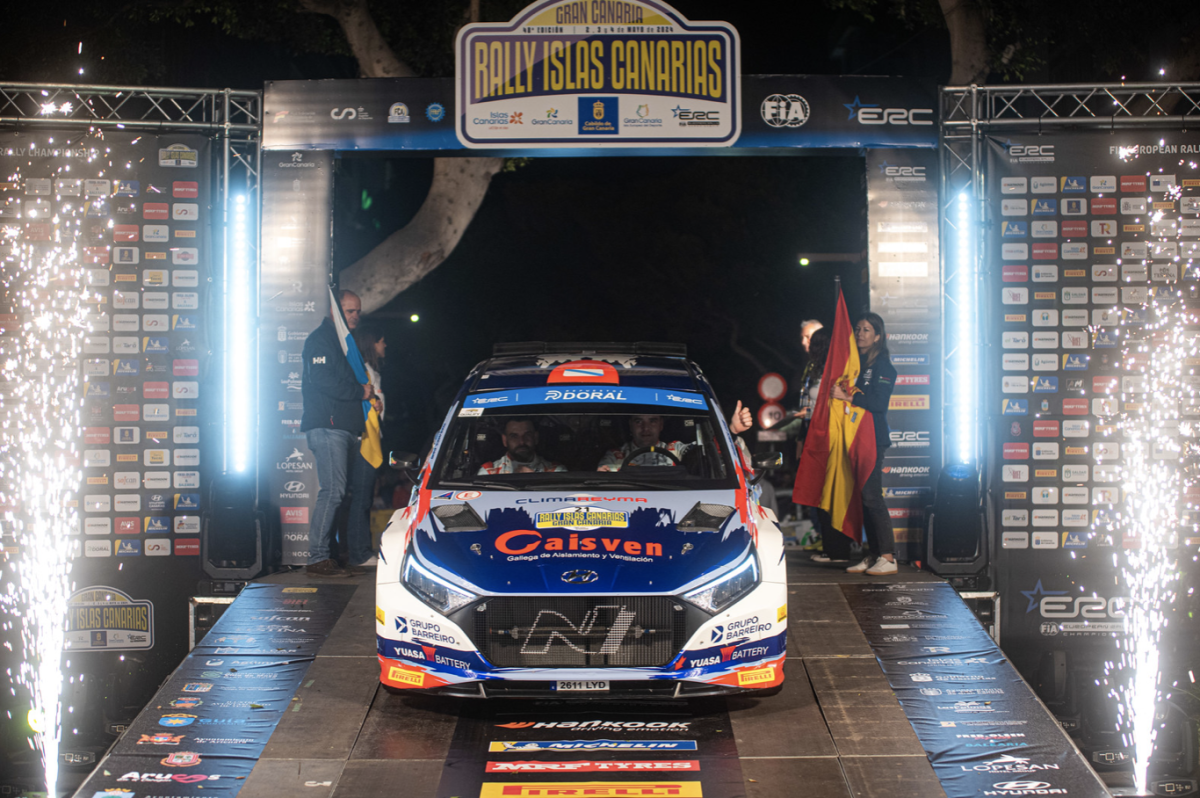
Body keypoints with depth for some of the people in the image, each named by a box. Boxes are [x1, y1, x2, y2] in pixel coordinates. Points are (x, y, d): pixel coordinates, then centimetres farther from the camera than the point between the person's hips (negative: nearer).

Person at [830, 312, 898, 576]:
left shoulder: (882, 366, -5)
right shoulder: (855, 363, 18)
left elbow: (879, 402, -17)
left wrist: (847, 396, -21)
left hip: (873, 438, -8)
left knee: (871, 495, -12)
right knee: (862, 496, 6)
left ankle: (888, 557, -11)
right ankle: (873, 556, 9)